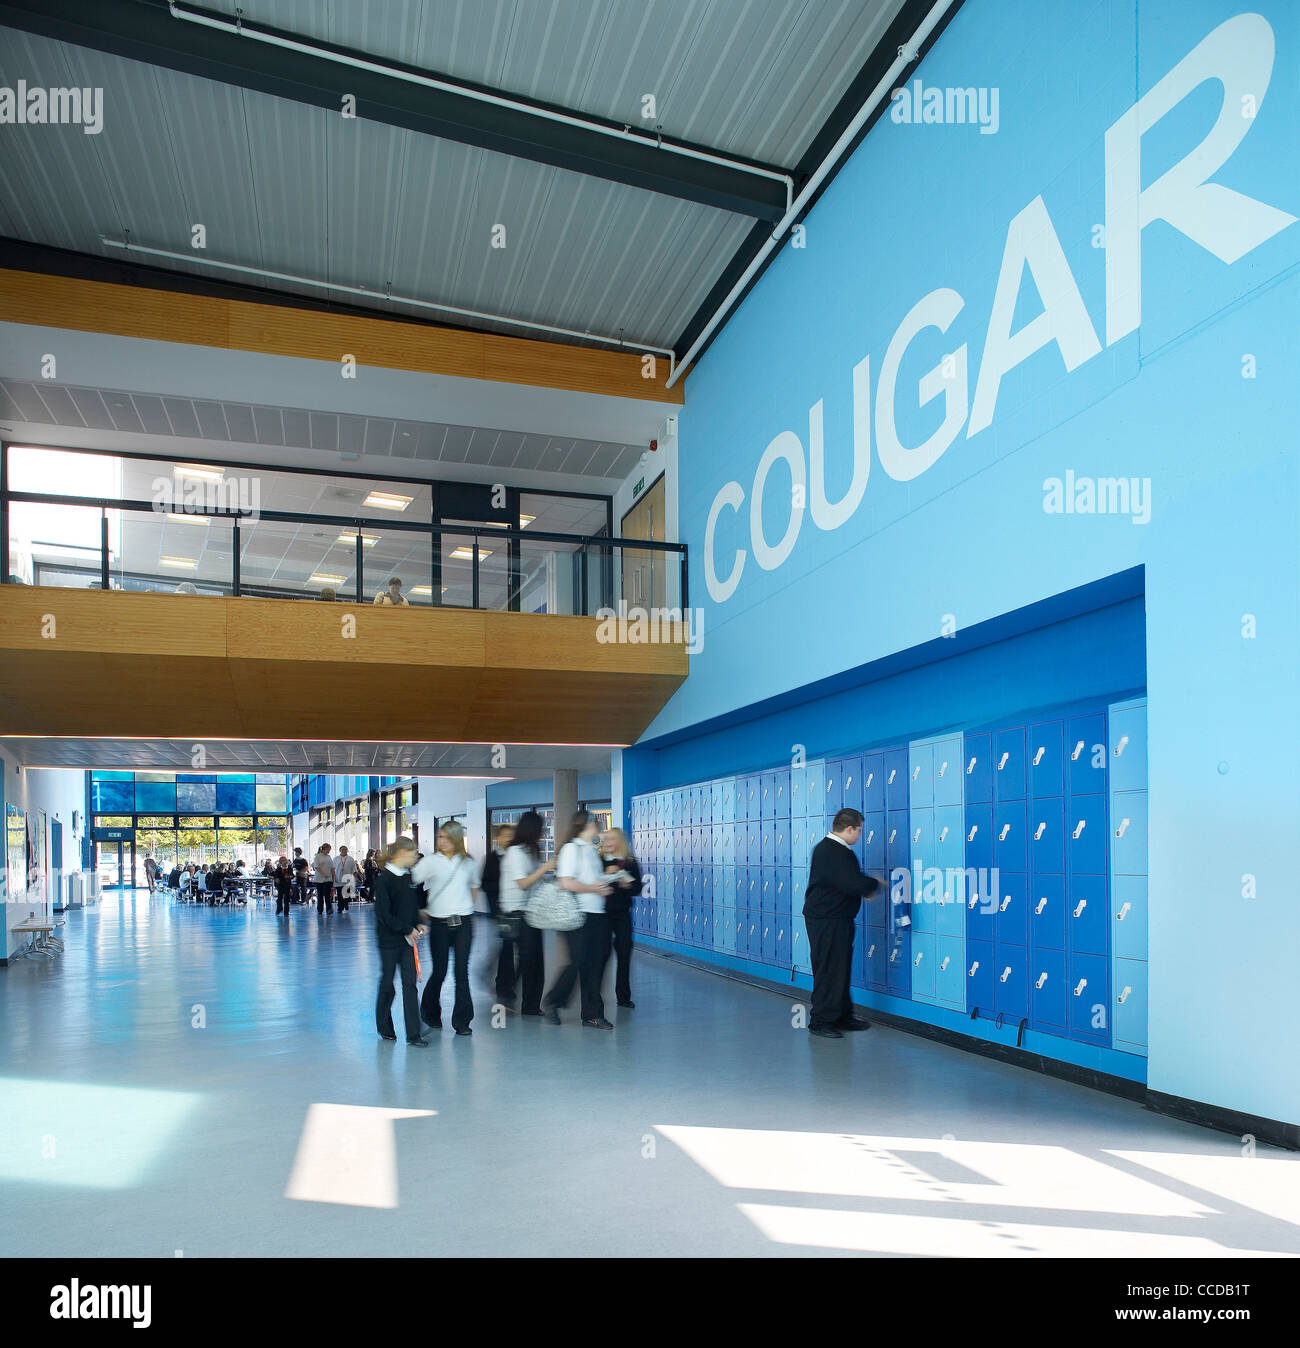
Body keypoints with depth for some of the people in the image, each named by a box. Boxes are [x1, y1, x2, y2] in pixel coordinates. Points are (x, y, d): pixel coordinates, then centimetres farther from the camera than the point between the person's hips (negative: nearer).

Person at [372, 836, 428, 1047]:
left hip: (407, 937, 5)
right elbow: (383, 913, -16)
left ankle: (413, 1034, 1)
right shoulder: (384, 878, -13)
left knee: (410, 984, 1)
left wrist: (417, 925, 4)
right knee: (387, 983, 8)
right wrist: (407, 930, -15)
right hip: (389, 939, -5)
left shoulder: (409, 876, 8)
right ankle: (385, 1028, 28)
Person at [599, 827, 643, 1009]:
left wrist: (627, 885, -16)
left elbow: (637, 889, 3)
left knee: (624, 953, 2)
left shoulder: (631, 863, 5)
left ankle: (624, 996, 13)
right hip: (602, 913, -1)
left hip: (622, 914, 1)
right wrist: (606, 875, -20)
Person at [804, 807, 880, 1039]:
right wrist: (875, 883, -9)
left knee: (840, 968, 17)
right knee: (829, 970, -3)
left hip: (833, 920, 11)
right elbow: (854, 885, -27)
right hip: (828, 921, -11)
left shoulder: (826, 848, 14)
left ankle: (842, 1016, 27)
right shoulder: (835, 853, -21)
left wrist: (867, 883, 8)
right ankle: (820, 1022, 6)